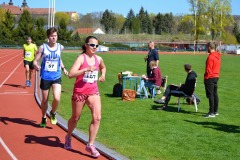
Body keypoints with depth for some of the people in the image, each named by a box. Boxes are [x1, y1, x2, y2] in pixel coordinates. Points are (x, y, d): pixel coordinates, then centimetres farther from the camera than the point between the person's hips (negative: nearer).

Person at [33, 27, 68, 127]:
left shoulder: (60, 47, 3)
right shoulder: (43, 47, -6)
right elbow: (35, 61, -4)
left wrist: (63, 68, 7)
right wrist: (36, 66, -26)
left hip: (57, 77, 1)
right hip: (45, 77, -1)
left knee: (57, 98, -17)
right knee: (45, 99, 11)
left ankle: (53, 113, 14)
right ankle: (44, 118, 34)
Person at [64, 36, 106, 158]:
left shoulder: (98, 59, 4)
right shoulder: (81, 58, -12)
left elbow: (103, 67, 30)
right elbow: (71, 74, -25)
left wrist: (103, 75, 9)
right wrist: (86, 69, -33)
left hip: (93, 92, 4)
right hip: (79, 92, -4)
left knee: (97, 118, -12)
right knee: (75, 118, 13)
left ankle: (90, 145, -1)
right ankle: (68, 137, 42)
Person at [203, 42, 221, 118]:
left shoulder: (210, 57, -18)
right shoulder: (218, 56, 11)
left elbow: (208, 69, -18)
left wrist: (206, 78, -9)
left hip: (210, 78, -9)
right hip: (216, 77, 9)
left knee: (210, 95, -7)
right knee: (215, 94, 14)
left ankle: (211, 113, -7)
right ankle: (215, 111, 20)